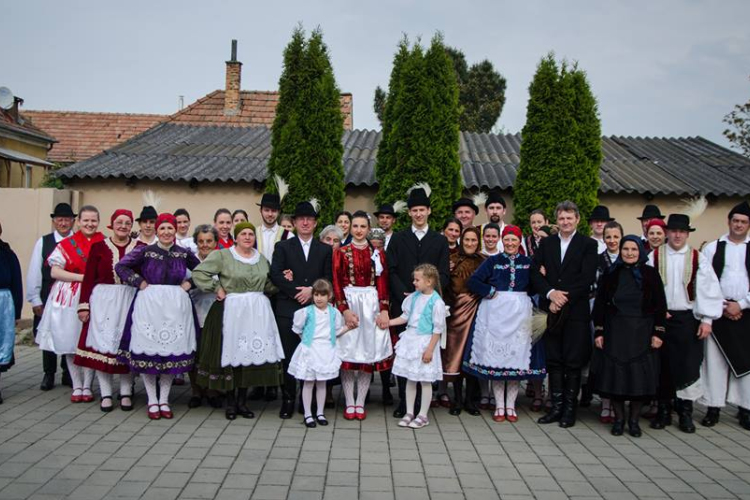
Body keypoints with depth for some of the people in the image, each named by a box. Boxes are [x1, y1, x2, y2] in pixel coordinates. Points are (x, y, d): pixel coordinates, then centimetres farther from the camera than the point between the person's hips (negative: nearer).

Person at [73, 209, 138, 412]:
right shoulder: (99, 247, 4)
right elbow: (89, 278, 3)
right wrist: (83, 304, -2)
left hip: (130, 300, 0)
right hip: (103, 300, 0)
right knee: (102, 343, 2)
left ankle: (126, 393, 14)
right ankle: (106, 394, 10)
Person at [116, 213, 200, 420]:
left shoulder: (184, 253, 6)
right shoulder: (145, 251, 0)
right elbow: (120, 266, -1)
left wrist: (189, 284, 2)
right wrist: (139, 282, -6)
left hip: (175, 307, 2)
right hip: (149, 304, -2)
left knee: (172, 351, 4)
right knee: (148, 350, -1)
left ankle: (164, 400, 16)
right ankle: (152, 401, 12)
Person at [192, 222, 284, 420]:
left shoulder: (261, 258, 15)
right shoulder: (222, 255, -2)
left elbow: (268, 286, 20)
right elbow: (198, 272, -6)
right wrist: (217, 288, -9)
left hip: (257, 312, 4)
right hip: (232, 311, -4)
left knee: (253, 351, 3)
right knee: (232, 351, -2)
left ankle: (242, 400, 16)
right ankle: (230, 401, 11)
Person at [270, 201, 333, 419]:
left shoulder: (325, 250, 14)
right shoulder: (283, 247, 9)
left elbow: (328, 278, 8)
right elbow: (275, 275, -2)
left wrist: (311, 290, -8)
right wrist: (297, 291, -10)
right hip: (288, 309, -1)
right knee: (289, 356, 0)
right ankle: (288, 399, 9)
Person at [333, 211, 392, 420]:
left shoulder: (377, 254, 8)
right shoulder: (341, 252, 4)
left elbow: (383, 283, 3)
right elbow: (336, 283, -2)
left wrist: (383, 310, -8)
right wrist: (345, 309, -13)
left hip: (371, 305, 2)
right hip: (348, 303, -1)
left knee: (368, 352, 3)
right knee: (347, 353, -1)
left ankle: (360, 403, 12)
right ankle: (349, 404, 8)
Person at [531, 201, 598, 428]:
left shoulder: (588, 244, 1)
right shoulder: (546, 243, 11)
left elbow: (587, 278, -8)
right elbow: (535, 272, 2)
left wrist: (564, 299, -13)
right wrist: (551, 293, -13)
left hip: (576, 311, -3)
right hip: (552, 310, 3)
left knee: (573, 362, 2)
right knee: (554, 360, 7)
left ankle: (570, 408, 11)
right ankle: (556, 406, 14)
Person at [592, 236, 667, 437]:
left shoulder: (650, 274, 1)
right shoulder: (611, 274, 3)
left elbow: (660, 305, 1)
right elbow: (600, 303, 3)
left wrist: (658, 332, -5)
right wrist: (599, 331, -2)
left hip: (642, 333, 0)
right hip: (615, 331, 1)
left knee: (639, 376, 2)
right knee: (615, 374, 2)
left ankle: (634, 420, 15)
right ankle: (619, 418, 14)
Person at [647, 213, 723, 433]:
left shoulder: (698, 258, 0)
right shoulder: (654, 257, 2)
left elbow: (709, 289, -2)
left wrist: (707, 320, -6)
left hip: (688, 319, 0)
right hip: (660, 318, 1)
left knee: (688, 365, 0)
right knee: (663, 365, 7)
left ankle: (685, 412, 13)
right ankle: (663, 410, 19)